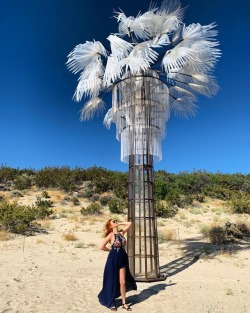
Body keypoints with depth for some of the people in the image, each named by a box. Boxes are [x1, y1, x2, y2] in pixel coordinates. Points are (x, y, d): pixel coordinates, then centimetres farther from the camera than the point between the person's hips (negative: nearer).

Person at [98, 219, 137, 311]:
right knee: (112, 282, 10)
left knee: (122, 282, 9)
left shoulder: (121, 232, 3)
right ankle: (111, 302, 26)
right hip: (113, 259, -4)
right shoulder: (111, 235, -13)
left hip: (123, 259, 5)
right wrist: (112, 250, -1)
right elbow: (102, 247, -14)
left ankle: (124, 303, 21)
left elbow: (129, 223, 8)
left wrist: (119, 223, 4)